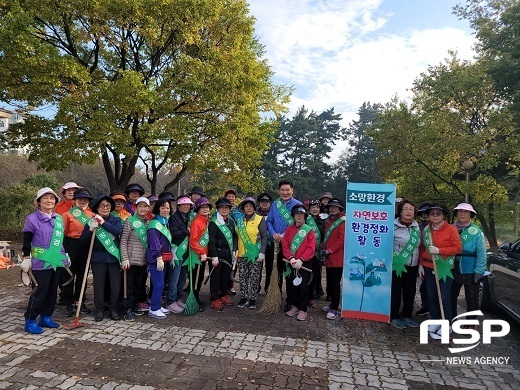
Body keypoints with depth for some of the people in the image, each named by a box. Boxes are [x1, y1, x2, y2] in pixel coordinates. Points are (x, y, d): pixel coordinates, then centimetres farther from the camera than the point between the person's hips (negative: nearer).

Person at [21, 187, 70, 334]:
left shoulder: (59, 218, 10)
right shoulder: (32, 218, -5)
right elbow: (27, 241, -4)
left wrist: (65, 256, 19)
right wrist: (26, 259, -7)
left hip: (56, 261, 6)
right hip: (41, 262, -6)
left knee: (53, 290, 10)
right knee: (42, 290, -6)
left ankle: (45, 318, 24)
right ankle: (30, 321, 9)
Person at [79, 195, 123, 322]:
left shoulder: (116, 220, 5)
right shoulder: (91, 222, 3)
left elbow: (118, 231, -16)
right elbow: (82, 242, 0)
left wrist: (103, 223, -20)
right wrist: (90, 230, -16)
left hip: (113, 256, 0)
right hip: (98, 258, 0)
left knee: (116, 284, 4)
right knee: (99, 284, 5)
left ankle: (113, 309, 19)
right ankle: (99, 309, 21)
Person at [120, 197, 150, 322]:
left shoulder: (148, 223, 10)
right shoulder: (130, 221, -7)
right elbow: (123, 242, -9)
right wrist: (125, 259, -15)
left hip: (143, 260, 6)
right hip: (131, 260, -5)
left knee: (138, 285, 14)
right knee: (129, 285, 0)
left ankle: (134, 306, 28)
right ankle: (127, 310, 9)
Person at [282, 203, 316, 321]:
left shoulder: (309, 230, -3)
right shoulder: (289, 229, 7)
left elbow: (311, 248, -11)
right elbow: (285, 245, -1)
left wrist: (301, 260, -20)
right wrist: (291, 258, -15)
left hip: (304, 264, -4)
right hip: (291, 263, 4)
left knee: (303, 286, 0)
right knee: (291, 285, 11)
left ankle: (303, 310, 13)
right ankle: (294, 306, 28)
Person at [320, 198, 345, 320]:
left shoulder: (342, 222, -9)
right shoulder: (328, 221, 15)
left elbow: (342, 239, -17)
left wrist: (329, 251, -16)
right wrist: (324, 250, 12)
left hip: (337, 258, -8)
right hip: (328, 258, 8)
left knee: (335, 284, -3)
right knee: (330, 283, 15)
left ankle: (334, 308, 4)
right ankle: (333, 303, 29)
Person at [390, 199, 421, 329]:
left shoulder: (417, 227, 8)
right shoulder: (394, 226, -11)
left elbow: (419, 246, 17)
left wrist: (420, 264, 15)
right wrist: (393, 259, -10)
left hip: (413, 266, 6)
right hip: (397, 266, -6)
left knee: (410, 292, 13)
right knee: (395, 292, 3)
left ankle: (407, 316, 29)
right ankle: (394, 317, 17)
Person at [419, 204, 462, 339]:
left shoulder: (451, 229, -7)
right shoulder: (426, 230, 6)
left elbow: (457, 247, -10)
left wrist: (439, 250, -20)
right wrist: (420, 265, 8)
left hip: (444, 268, -4)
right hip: (428, 267, 5)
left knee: (444, 297, 0)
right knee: (431, 296, 10)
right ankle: (435, 321, 25)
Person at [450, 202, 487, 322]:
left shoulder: (477, 232, -10)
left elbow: (481, 253, -12)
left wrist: (479, 272, -16)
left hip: (471, 272, -4)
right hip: (453, 271, 4)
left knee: (471, 299, 10)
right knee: (451, 297, 17)